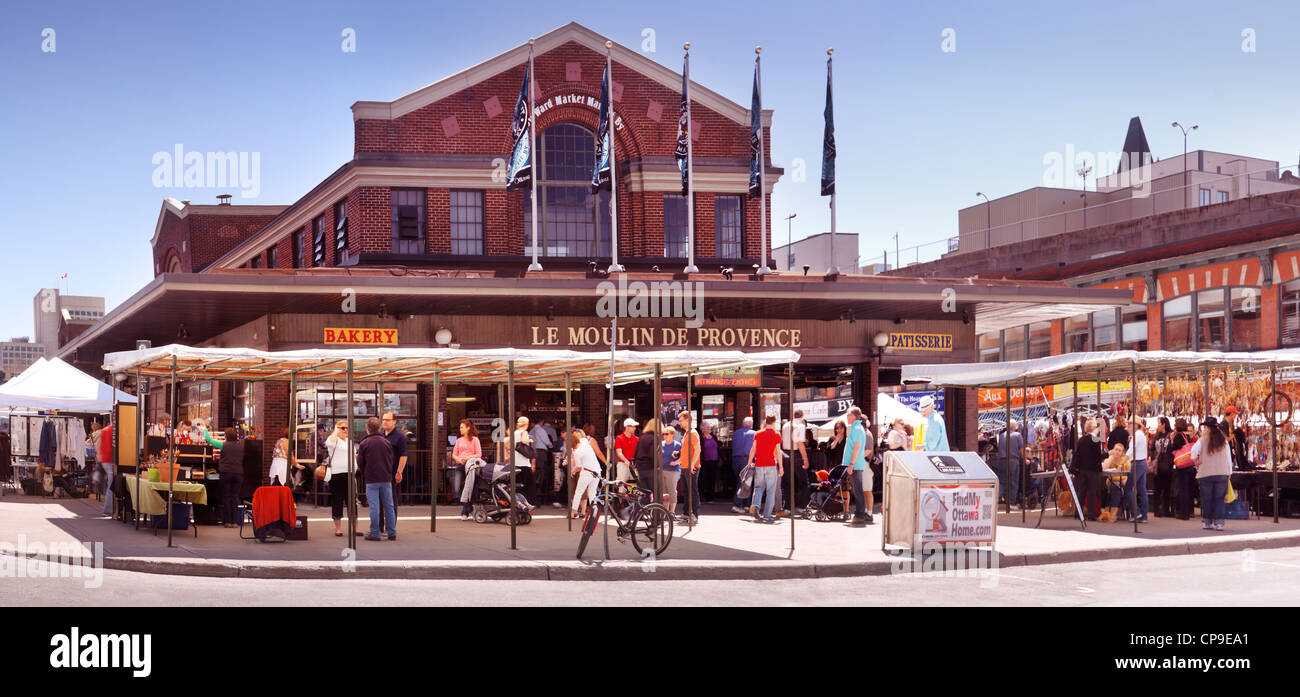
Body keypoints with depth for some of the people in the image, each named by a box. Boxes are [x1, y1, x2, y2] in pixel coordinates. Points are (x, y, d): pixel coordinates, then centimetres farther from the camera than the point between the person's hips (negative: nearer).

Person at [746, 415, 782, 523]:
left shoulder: (758, 434, 7)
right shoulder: (776, 435, -1)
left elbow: (753, 449, 4)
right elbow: (778, 452, -4)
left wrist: (749, 463, 8)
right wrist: (781, 466, 1)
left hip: (758, 465, 3)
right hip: (771, 465, -3)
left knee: (758, 487, 13)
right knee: (770, 490, 3)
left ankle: (755, 505, -13)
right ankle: (767, 515, 0)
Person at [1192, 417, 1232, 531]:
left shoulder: (1202, 440, -4)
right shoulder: (1223, 440, 3)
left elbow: (1194, 451, -17)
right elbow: (1228, 456, 6)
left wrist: (1196, 461, 2)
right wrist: (1229, 472, 12)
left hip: (1205, 473, -1)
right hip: (1222, 473, 1)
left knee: (1206, 499, 8)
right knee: (1219, 499, 4)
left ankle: (1206, 522, 12)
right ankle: (1218, 522, -1)